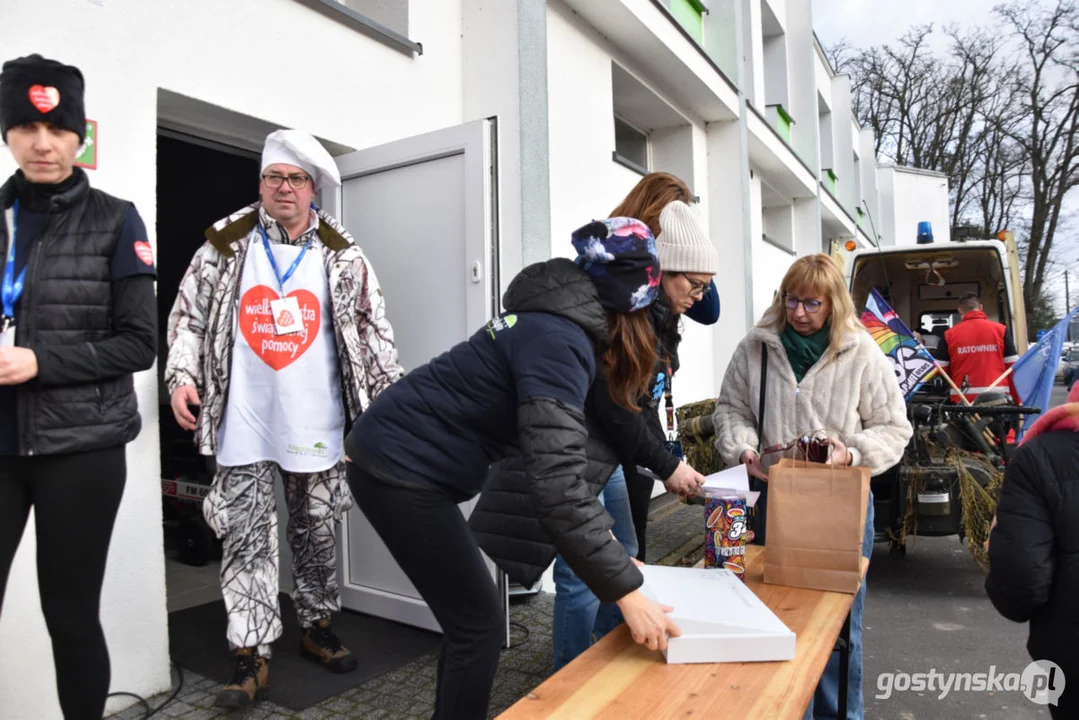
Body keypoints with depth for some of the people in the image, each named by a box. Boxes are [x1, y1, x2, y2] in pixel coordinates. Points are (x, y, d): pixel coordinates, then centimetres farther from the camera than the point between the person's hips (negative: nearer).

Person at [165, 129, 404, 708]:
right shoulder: (225, 245, 5)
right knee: (246, 539, 4)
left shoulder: (342, 257, 4)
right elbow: (189, 313, 7)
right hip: (242, 422, 0)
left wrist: (393, 400, -3)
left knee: (318, 532, 12)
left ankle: (317, 627, 31)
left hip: (316, 425, 1)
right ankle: (251, 655, 14)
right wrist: (182, 376, -6)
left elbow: (373, 330, 3)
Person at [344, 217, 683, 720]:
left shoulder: (559, 325, 8)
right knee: (479, 623, 2)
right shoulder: (558, 341, -23)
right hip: (400, 470, -9)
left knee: (466, 617, 19)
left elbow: (563, 459, 13)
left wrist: (609, 545, 11)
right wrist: (626, 590, -26)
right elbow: (556, 486, -32)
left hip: (396, 461, 10)